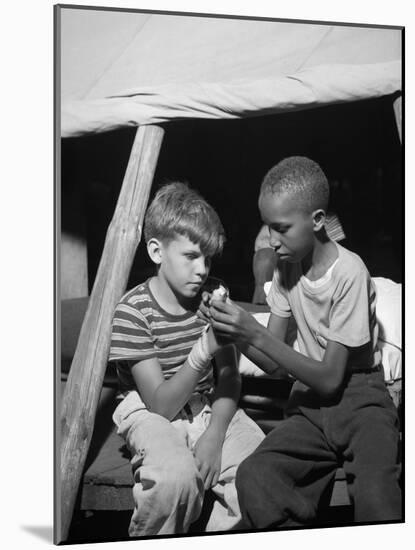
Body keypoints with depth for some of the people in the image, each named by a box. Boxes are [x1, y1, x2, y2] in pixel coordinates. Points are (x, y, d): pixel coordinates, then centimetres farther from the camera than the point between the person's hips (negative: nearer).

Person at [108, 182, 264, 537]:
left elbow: (230, 378, 2)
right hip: (152, 413, -4)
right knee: (176, 476, -35)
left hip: (208, 407, 5)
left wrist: (214, 434, -17)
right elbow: (161, 405, -20)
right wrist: (203, 351, -35)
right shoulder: (133, 312, -17)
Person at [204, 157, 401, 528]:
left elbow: (330, 378, -16)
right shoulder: (287, 266, 3)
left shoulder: (348, 272, -16)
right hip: (311, 402, 5)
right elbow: (273, 364, 5)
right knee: (253, 477, -24)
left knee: (376, 497, -33)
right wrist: (235, 330, -14)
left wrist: (255, 334, -22)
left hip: (358, 397, -4)